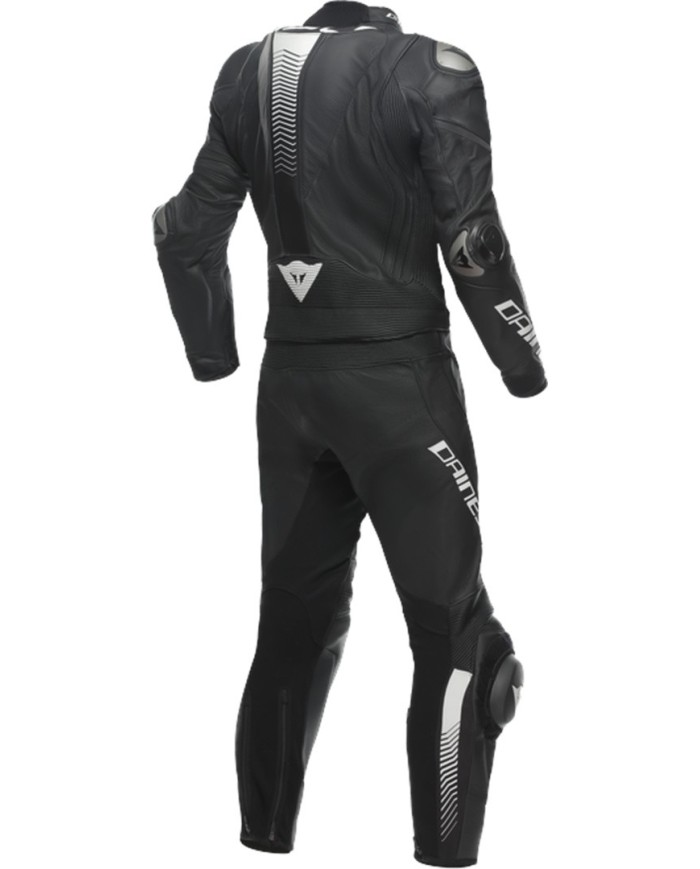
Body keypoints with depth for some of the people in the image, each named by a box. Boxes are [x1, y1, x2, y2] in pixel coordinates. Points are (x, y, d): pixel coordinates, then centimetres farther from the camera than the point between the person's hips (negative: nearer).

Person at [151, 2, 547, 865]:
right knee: (454, 633, 2)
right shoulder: (432, 71, -11)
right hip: (396, 373, -6)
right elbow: (470, 242, -13)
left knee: (294, 623, 17)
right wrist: (525, 370, -2)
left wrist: (215, 361, 18)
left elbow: (187, 231, 8)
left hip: (290, 378, 6)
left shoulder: (245, 73, 5)